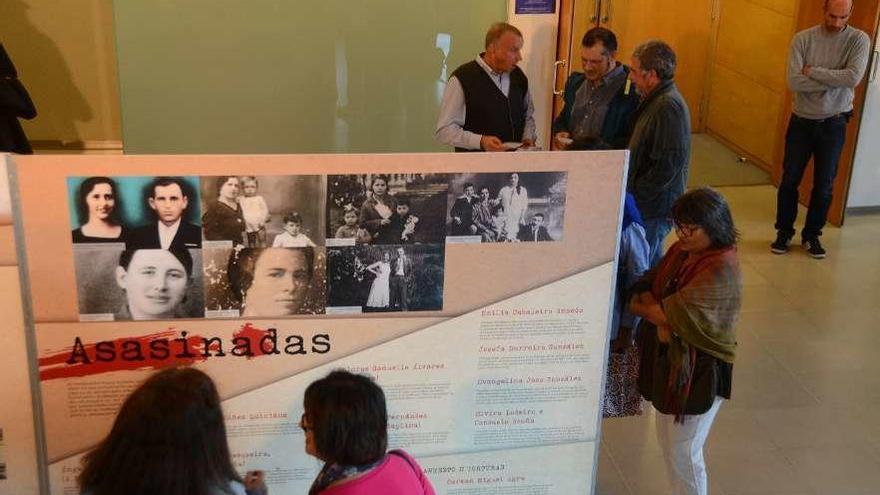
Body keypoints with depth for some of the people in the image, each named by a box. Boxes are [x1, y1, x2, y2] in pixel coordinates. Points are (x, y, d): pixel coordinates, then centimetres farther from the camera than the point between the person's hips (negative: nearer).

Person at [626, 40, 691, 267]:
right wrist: (629, 189, 14)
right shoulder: (654, 100, 12)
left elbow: (668, 164, -25)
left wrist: (633, 194, -18)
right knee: (651, 267, 19)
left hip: (655, 208, -10)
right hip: (649, 205, 10)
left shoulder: (668, 107, -21)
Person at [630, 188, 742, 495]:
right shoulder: (681, 251, 0)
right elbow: (644, 287, 2)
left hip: (697, 371, -8)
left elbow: (670, 314, -27)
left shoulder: (721, 270, -25)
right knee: (667, 443, 23)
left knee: (683, 453, 7)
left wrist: (643, 305, -8)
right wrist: (657, 311, -18)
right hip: (668, 360, 8)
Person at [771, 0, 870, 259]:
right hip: (801, 121, 0)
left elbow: (853, 78, -23)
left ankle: (812, 235, 25)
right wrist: (835, 79, -19)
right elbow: (794, 82, -18)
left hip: (833, 124, 0)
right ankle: (784, 231, 24)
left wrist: (811, 71, -19)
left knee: (824, 184, 9)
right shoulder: (803, 38, -8)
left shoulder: (859, 40, -8)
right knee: (790, 180, 8)